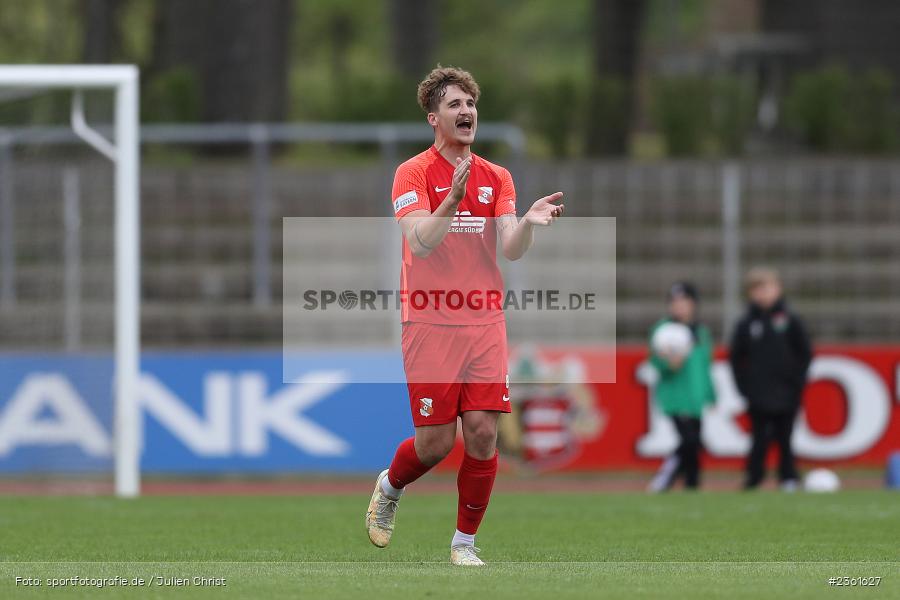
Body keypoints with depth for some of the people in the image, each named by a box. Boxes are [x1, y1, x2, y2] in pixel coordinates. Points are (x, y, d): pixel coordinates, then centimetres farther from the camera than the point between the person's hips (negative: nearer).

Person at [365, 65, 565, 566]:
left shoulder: (496, 177, 10)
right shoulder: (414, 173, -4)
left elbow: (511, 249, -1)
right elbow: (420, 242, -17)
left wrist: (528, 222, -23)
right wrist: (452, 200, -33)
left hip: (484, 323, 4)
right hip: (430, 323, -4)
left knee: (483, 432, -5)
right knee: (436, 441, -2)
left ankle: (466, 542, 9)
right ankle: (389, 487, 31)